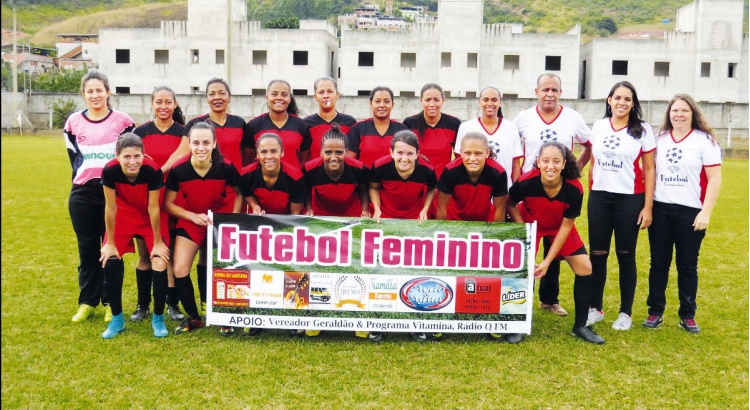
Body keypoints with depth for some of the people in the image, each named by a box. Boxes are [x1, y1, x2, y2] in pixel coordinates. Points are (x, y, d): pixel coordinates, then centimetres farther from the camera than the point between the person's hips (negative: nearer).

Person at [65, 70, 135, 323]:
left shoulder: (123, 121, -3)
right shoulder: (74, 122, 5)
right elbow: (75, 159, 11)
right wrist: (87, 178, 3)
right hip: (82, 195, 3)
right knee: (87, 249, 9)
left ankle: (110, 302, 15)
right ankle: (87, 302, 20)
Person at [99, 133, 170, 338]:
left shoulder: (153, 170, -34)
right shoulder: (110, 171, -29)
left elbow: (153, 208, -23)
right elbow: (110, 207, -19)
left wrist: (158, 242, -14)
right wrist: (110, 243, -10)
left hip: (150, 218, -1)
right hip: (123, 216, 2)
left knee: (159, 264, -14)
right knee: (110, 263, -10)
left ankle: (158, 318, 7)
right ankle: (117, 319, 10)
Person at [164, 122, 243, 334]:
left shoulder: (226, 167, -20)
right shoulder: (178, 170, -19)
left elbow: (239, 194, -1)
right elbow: (168, 203, -7)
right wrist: (193, 216, -20)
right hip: (190, 222, 1)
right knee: (180, 270, -8)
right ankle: (193, 317, 12)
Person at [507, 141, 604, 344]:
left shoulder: (574, 189, -30)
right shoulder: (526, 182, -33)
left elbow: (566, 227, -19)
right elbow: (510, 204, -10)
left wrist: (547, 261, -20)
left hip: (559, 228, 2)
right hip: (530, 224, -2)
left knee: (585, 268, -5)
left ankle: (580, 326, 12)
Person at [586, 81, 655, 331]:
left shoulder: (642, 130, -1)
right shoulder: (599, 126, 7)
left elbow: (649, 170, -1)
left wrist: (648, 207, -6)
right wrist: (590, 193, 10)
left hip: (629, 199, -2)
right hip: (598, 198, 3)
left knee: (625, 255, 4)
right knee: (597, 254, 5)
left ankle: (626, 313, 15)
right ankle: (595, 308, 17)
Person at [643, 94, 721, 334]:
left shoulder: (705, 140, -2)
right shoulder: (659, 139, 8)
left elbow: (714, 179, -5)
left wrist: (706, 212, -12)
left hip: (691, 212, -2)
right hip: (660, 209, 3)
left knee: (687, 265, 5)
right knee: (658, 262, 7)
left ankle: (688, 315, 17)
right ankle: (655, 312, 16)